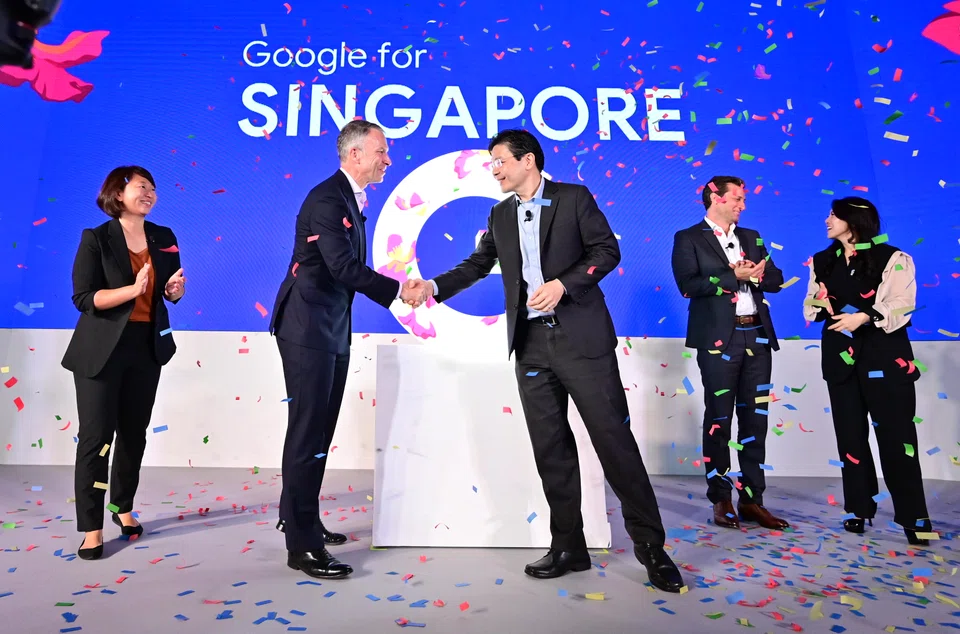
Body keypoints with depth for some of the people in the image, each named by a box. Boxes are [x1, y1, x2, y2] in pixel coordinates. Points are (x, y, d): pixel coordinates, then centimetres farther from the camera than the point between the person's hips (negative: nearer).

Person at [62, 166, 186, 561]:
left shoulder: (164, 238, 5)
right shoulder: (96, 239, -8)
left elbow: (170, 295, 11)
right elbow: (84, 298, -14)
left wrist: (176, 289, -12)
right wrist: (133, 289, -27)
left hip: (147, 348, 5)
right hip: (100, 350, -4)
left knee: (134, 433, 13)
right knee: (96, 436, -2)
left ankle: (123, 507, 31)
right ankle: (91, 528, 9)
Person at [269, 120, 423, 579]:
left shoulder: (350, 199, 16)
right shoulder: (326, 199, -15)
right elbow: (344, 267, -24)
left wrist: (395, 290, 9)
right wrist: (399, 291, -18)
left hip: (331, 330, 10)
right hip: (308, 329, -10)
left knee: (318, 430, 16)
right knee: (308, 431, -5)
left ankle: (298, 518, 32)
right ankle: (302, 545, 6)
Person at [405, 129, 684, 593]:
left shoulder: (574, 198, 3)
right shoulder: (501, 214, 17)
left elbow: (607, 250, -2)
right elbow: (477, 264, 19)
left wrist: (563, 283, -16)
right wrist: (434, 286, 5)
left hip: (581, 338, -4)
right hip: (531, 343, 5)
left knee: (613, 437, -2)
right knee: (551, 448, 6)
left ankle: (650, 546, 11)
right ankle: (568, 546, 18)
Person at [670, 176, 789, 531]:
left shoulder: (751, 237, 19)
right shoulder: (689, 239, 0)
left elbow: (775, 279, 14)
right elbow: (688, 284, -14)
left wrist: (757, 274, -7)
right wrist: (734, 275, -16)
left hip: (757, 336, 6)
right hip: (719, 338, -6)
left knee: (755, 418, 7)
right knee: (719, 418, 1)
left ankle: (751, 500, 16)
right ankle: (721, 500, 11)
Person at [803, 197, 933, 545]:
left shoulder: (892, 258, -2)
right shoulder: (822, 261, 13)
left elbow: (901, 305, -12)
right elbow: (810, 307, 13)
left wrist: (864, 316, -25)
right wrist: (821, 304, -9)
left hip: (884, 355, -4)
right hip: (841, 354, 5)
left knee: (895, 434, -4)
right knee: (850, 433, 7)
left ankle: (913, 517, 6)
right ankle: (860, 508, 18)